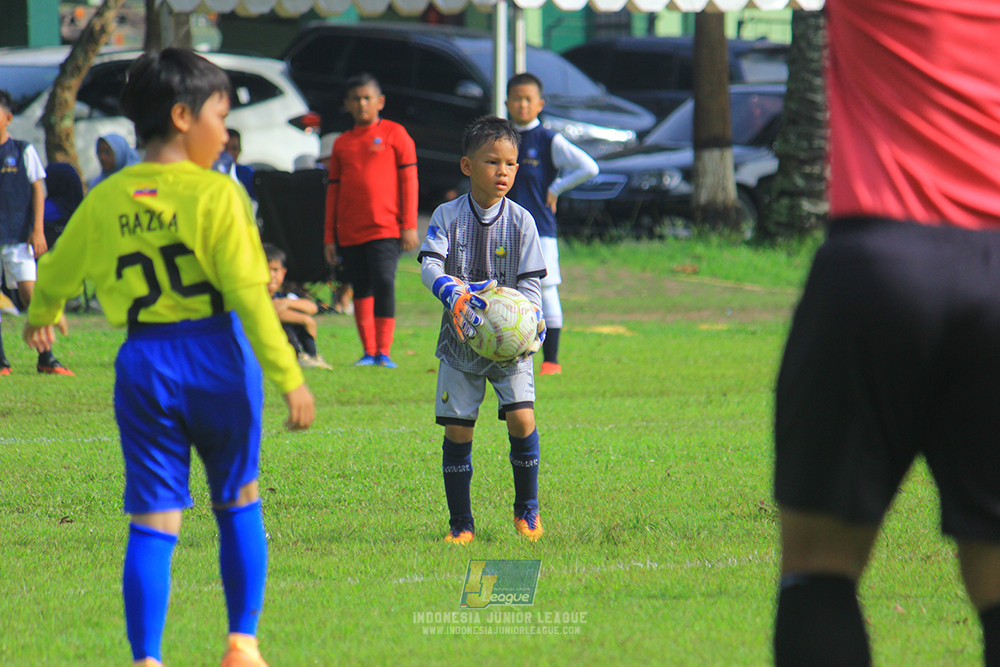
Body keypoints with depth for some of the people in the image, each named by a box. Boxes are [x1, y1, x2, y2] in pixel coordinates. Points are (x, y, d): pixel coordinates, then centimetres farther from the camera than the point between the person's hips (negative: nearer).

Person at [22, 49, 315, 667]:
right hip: (216, 357, -3)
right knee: (238, 504, 16)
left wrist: (42, 315, 41)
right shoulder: (217, 194, -10)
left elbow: (57, 272, 19)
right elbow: (249, 294, -15)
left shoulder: (105, 199, 4)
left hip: (142, 364, 3)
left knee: (154, 521, 4)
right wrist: (289, 376, -12)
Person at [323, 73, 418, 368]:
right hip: (350, 232, 4)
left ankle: (384, 352, -13)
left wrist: (409, 225, -5)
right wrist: (329, 237, 13)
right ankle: (369, 351, 14)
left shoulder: (395, 134, 4)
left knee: (384, 283, -16)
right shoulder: (342, 143, 13)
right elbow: (333, 189, 16)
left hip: (386, 229, -4)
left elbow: (409, 179, 1)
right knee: (361, 290, 7)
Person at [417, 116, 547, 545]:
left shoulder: (520, 221, -2)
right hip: (461, 340, 0)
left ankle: (527, 509, 7)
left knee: (521, 417, -14)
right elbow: (429, 264, -14)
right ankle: (460, 523, 11)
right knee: (457, 429, -1)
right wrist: (451, 291, -36)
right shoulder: (448, 216, -3)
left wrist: (530, 322, -20)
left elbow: (530, 281, -2)